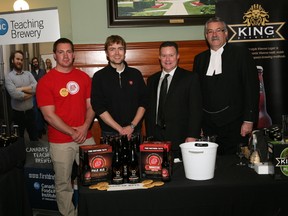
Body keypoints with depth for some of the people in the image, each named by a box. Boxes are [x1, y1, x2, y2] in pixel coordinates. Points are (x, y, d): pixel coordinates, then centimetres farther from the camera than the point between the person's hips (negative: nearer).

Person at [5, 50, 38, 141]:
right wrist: (30, 93, -11)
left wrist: (21, 89, -17)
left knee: (34, 137, 16)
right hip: (17, 113, -3)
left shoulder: (28, 74, 4)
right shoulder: (8, 76, -8)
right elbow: (15, 94, -22)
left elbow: (36, 87, -11)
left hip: (30, 111, 3)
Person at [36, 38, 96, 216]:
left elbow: (91, 106, 8)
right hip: (60, 141, -3)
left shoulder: (84, 77, 7)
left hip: (86, 138, 3)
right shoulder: (45, 81, -5)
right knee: (63, 183, 6)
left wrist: (85, 127, -9)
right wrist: (72, 133, -12)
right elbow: (49, 115, -9)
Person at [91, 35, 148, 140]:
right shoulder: (99, 77, 0)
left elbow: (143, 102, 6)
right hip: (110, 133, -2)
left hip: (135, 132, 2)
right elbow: (99, 108, -6)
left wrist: (132, 126, -7)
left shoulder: (135, 74, 7)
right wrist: (120, 129, -11)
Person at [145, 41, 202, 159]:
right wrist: (150, 136, 8)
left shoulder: (190, 78, 1)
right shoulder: (152, 80, 14)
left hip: (180, 139, -3)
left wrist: (192, 136, -10)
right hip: (156, 138, 3)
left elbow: (196, 109, -3)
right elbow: (149, 110, 15)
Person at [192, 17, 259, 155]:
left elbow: (252, 88, -3)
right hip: (208, 125, 4)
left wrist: (249, 120, -9)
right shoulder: (200, 59, 13)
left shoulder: (241, 54, 1)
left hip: (234, 124, -3)